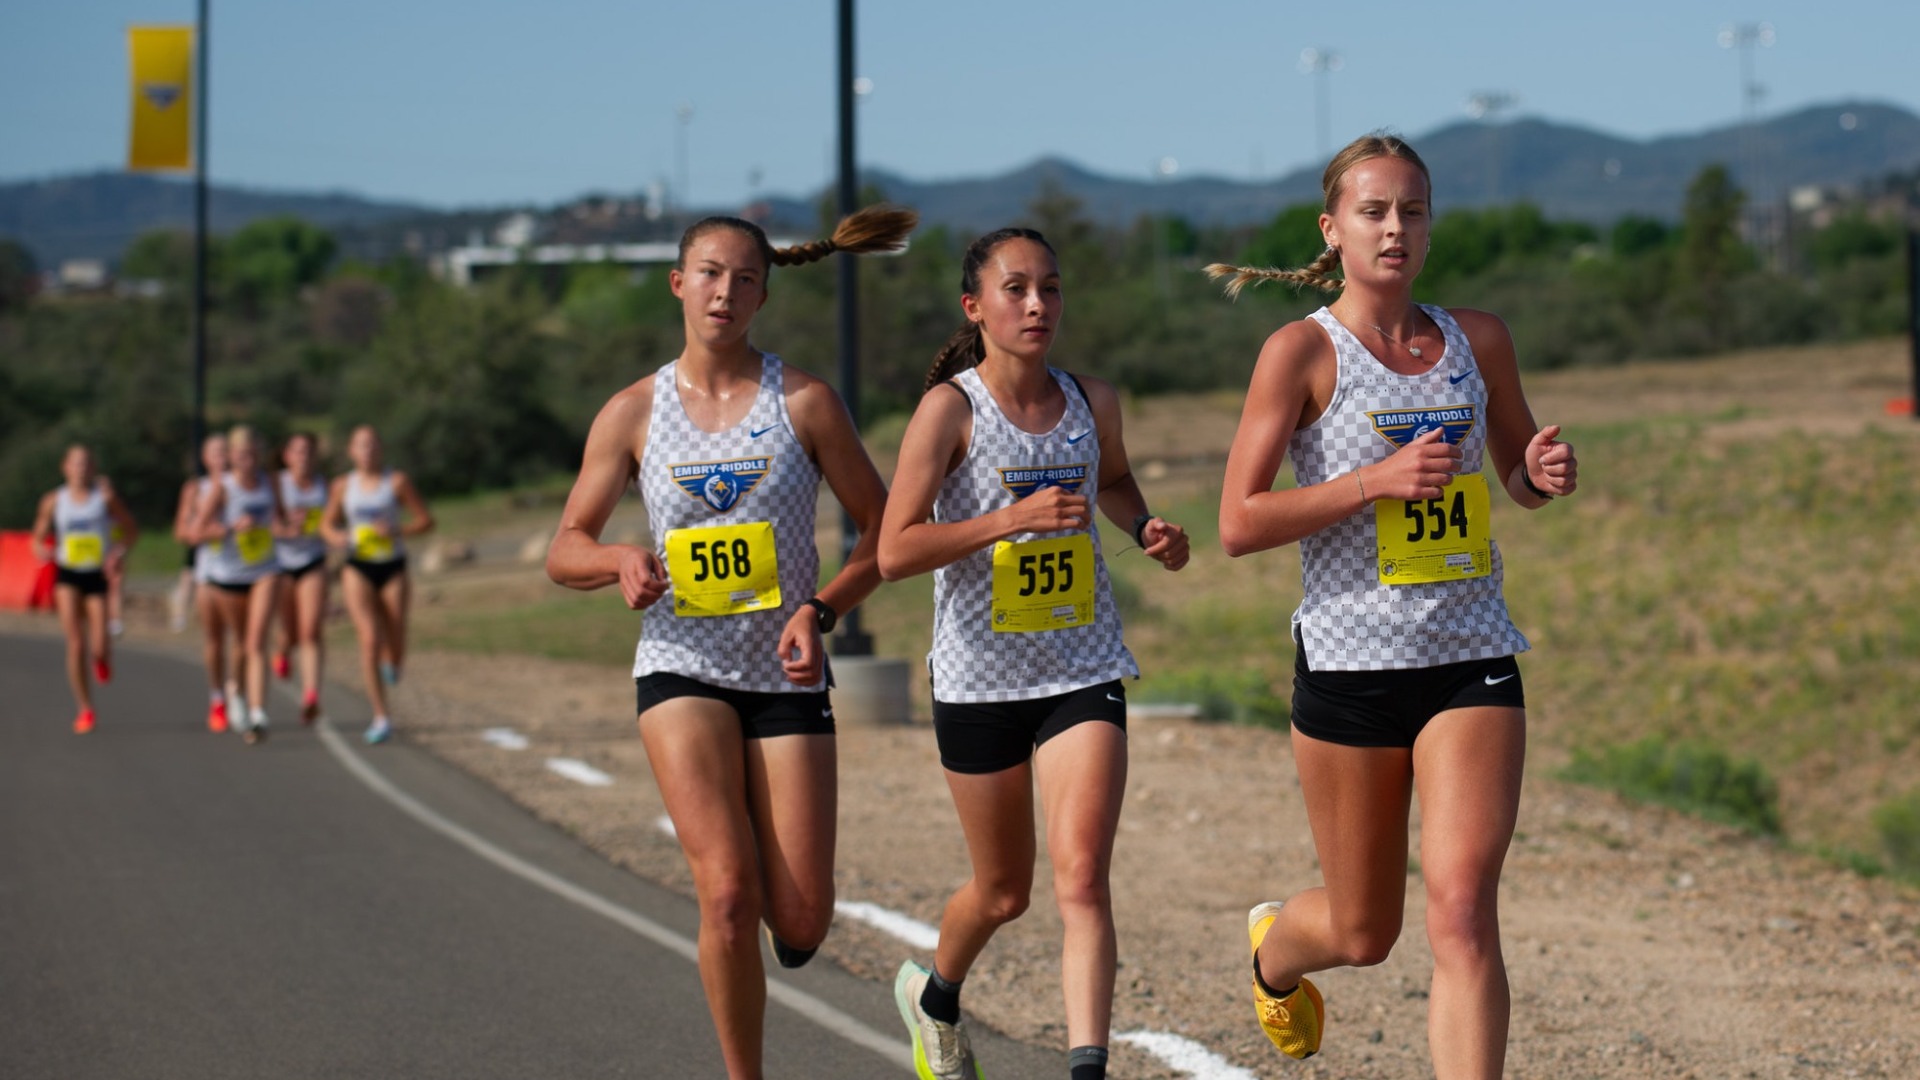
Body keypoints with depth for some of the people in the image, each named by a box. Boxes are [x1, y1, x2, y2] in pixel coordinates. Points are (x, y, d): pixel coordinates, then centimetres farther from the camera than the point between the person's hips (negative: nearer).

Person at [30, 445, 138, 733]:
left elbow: (130, 529, 7)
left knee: (99, 647, -9)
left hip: (98, 576, -1)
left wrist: (120, 553, -11)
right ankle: (85, 709, 2)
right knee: (75, 643, -10)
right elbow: (39, 537, 13)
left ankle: (103, 657, 32)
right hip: (68, 576, 1)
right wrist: (43, 548, -10)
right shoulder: (54, 501, 4)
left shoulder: (105, 497, -1)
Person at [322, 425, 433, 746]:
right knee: (370, 639, -16)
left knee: (395, 652, 3)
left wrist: (396, 530, -19)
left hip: (393, 569, 0)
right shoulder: (343, 485, 4)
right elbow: (326, 522, 16)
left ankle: (392, 664, 45)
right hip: (358, 569, 0)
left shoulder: (397, 482, -3)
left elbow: (425, 520, -2)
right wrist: (335, 536, -8)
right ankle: (381, 719, -12)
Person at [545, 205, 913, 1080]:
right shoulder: (634, 413, 3)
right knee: (728, 893, -18)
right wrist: (622, 562, -17)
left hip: (787, 676, 0)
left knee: (801, 924, -4)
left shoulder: (804, 402, 0)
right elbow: (565, 550, 6)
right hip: (682, 669, 0)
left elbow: (881, 530, 4)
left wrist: (821, 610, -12)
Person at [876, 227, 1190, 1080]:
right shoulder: (950, 409, -10)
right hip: (980, 680, -2)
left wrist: (1147, 529, 5)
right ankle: (934, 994, 45)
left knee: (1081, 877, -15)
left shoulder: (1092, 402, 2)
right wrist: (1015, 517, -25)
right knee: (1003, 891, 13)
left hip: (1084, 673, 2)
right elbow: (894, 552, -16)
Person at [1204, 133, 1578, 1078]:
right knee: (1362, 934, 12)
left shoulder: (1478, 341, 7)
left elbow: (1519, 479, 21)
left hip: (1472, 661, 2)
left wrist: (1543, 473, -3)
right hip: (1351, 664, -2)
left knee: (1463, 914, -14)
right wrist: (1377, 480, -20)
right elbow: (1238, 525, -11)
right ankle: (1273, 949, 49)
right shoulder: (1302, 352, -5)